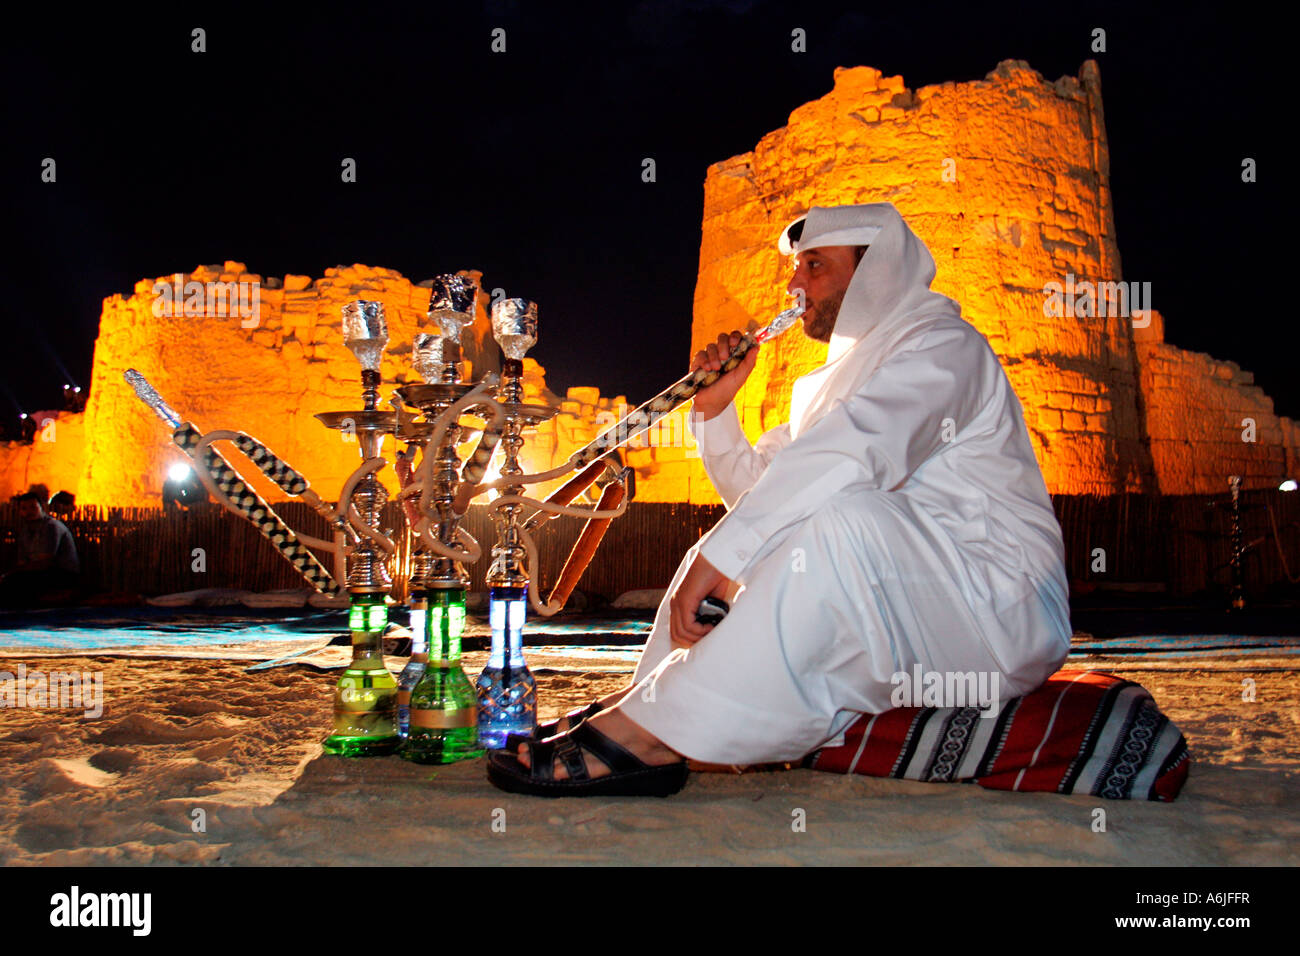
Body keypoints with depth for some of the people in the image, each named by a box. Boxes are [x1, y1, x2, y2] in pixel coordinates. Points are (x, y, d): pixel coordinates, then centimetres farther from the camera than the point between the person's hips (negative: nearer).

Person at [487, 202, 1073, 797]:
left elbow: (848, 453, -27)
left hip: (999, 607, -9)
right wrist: (715, 407, 6)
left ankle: (652, 734, -31)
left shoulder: (942, 344, -8)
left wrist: (718, 554, -30)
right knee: (744, 543, 6)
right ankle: (646, 704, -9)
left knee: (840, 515, -33)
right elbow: (754, 487, 22)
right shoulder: (836, 378, 21)